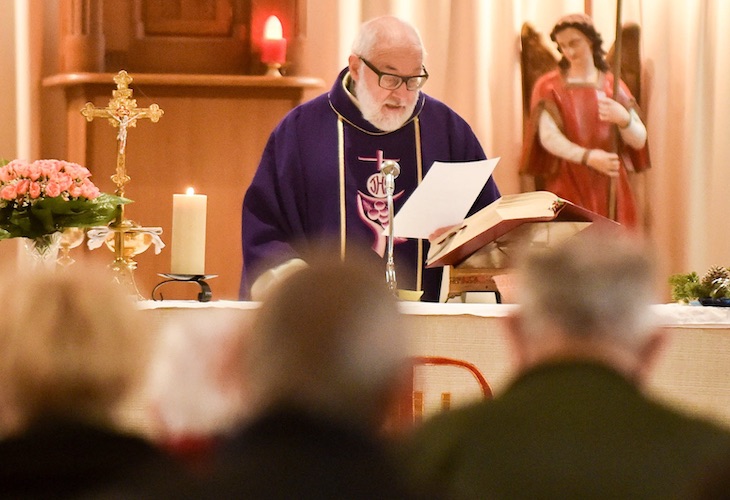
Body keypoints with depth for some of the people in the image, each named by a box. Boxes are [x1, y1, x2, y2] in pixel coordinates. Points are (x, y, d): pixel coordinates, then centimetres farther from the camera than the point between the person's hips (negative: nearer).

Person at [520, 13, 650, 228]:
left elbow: (639, 140, 4)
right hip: (568, 186, -2)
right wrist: (588, 157, -23)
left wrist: (623, 118, -18)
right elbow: (548, 137, -8)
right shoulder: (549, 86, 5)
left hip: (610, 186, 2)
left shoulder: (613, 86, 10)